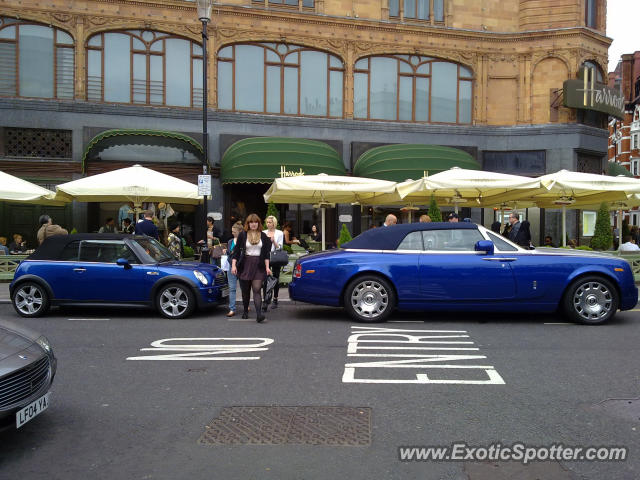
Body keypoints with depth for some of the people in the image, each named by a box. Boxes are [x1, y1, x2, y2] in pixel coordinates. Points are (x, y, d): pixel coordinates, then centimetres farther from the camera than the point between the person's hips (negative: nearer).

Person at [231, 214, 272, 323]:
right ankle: (245, 311, 28)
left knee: (257, 289, -12)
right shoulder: (242, 235, 4)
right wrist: (233, 265, -6)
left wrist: (267, 267, 2)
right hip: (245, 264, 0)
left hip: (258, 265, 0)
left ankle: (259, 314, -20)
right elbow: (237, 251, 3)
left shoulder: (263, 236, 8)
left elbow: (266, 253, 9)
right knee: (245, 290, 9)